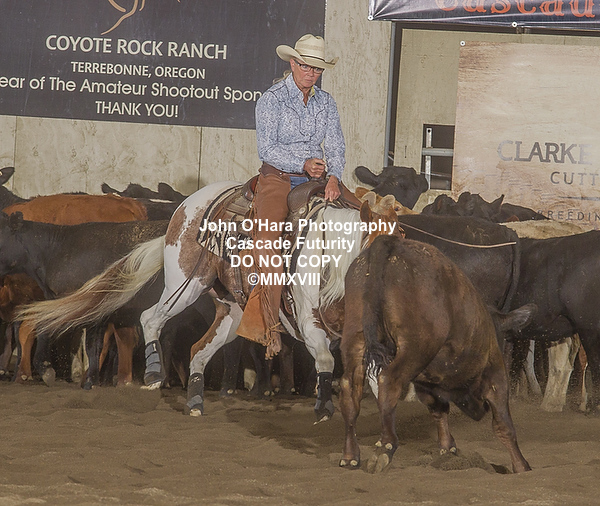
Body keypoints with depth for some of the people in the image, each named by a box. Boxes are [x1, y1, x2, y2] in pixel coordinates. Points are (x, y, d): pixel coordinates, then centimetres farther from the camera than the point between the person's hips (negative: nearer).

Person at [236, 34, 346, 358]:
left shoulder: (325, 102, 12)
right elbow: (267, 149, -10)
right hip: (277, 178, -5)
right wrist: (303, 164, -23)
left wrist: (333, 176, -14)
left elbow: (335, 146, 7)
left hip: (316, 181, 5)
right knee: (267, 238, -27)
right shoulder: (271, 100, -3)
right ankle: (271, 326, -25)